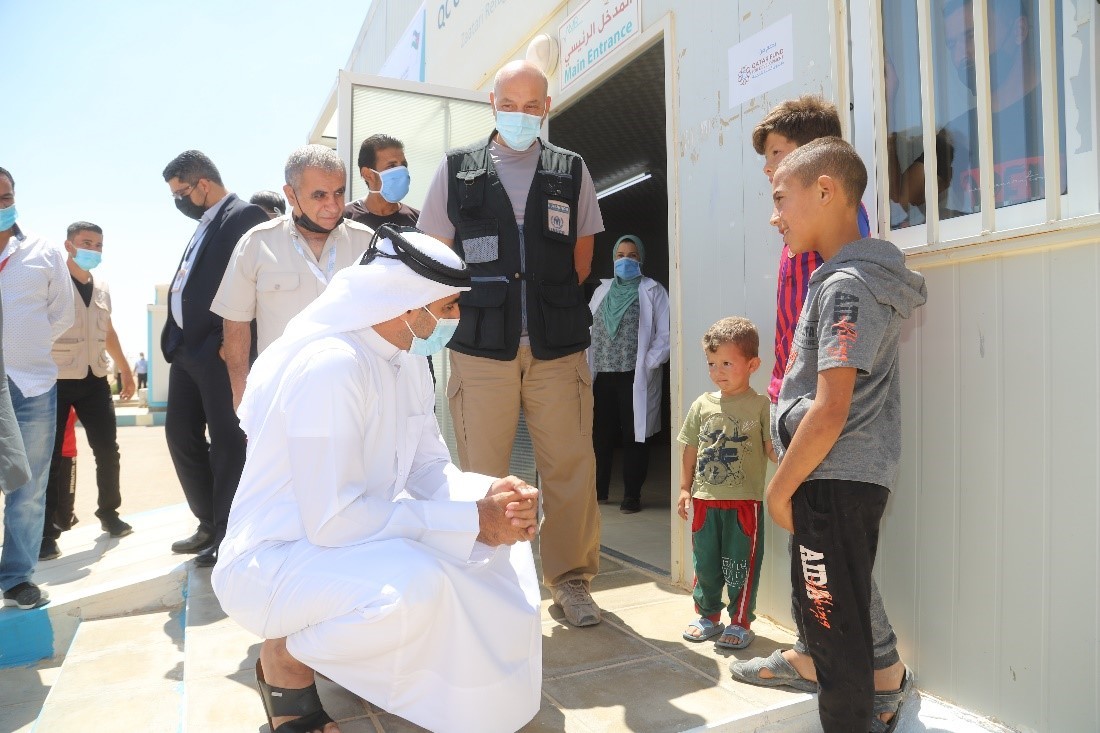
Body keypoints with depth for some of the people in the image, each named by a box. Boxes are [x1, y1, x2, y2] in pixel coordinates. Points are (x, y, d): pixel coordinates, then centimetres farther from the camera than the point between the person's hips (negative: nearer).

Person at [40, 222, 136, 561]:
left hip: (94, 379, 6)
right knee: (51, 457, -2)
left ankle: (109, 514, 24)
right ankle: (46, 533, 8)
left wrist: (125, 369, 27)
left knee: (107, 449, 8)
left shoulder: (102, 286, 13)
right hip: (55, 380, -6)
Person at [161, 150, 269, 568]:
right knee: (181, 434, 14)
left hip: (219, 349, -10)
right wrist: (176, 338, 14)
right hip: (186, 348, 10)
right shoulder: (205, 224, 21)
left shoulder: (244, 216, -9)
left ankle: (229, 536, 10)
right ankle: (210, 524, 26)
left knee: (227, 442, -2)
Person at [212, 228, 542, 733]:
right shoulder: (330, 366, -28)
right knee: (414, 586, -35)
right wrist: (472, 520, -28)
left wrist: (488, 498, -20)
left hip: (352, 540, 8)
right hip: (274, 558, -8)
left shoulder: (407, 361, 1)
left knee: (503, 548, -1)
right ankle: (284, 657, -4)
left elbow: (428, 468, 2)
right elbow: (332, 520, -32)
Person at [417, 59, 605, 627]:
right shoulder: (457, 170, 10)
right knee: (481, 472, 6)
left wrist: (552, 305, 8)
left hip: (558, 347, 1)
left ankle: (570, 579, 20)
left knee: (571, 468, 2)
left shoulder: (571, 171, 12)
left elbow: (582, 254, 16)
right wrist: (474, 310, 4)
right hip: (480, 348, 0)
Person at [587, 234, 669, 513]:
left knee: (634, 437, 1)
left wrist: (649, 363, -11)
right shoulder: (602, 290, 17)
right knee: (600, 435, 8)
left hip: (635, 378, -4)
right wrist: (588, 365, 6)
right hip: (602, 376, 4)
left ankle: (632, 495, 13)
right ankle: (598, 490, 21)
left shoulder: (653, 291, 3)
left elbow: (665, 334, -3)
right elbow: (589, 328, 16)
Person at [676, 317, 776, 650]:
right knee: (705, 562, 14)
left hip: (744, 501, -4)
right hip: (705, 500, 4)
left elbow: (773, 449, -6)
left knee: (741, 565, 6)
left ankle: (740, 622, 23)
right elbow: (690, 450, 11)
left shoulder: (760, 405, -5)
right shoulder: (702, 405, 5)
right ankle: (708, 616, 32)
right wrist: (685, 488, 9)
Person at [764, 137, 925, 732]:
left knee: (836, 626, 4)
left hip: (836, 480, -10)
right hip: (850, 480, 10)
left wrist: (781, 487, -12)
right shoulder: (852, 275, 13)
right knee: (824, 610, 24)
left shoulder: (846, 284, -18)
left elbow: (831, 411, -23)